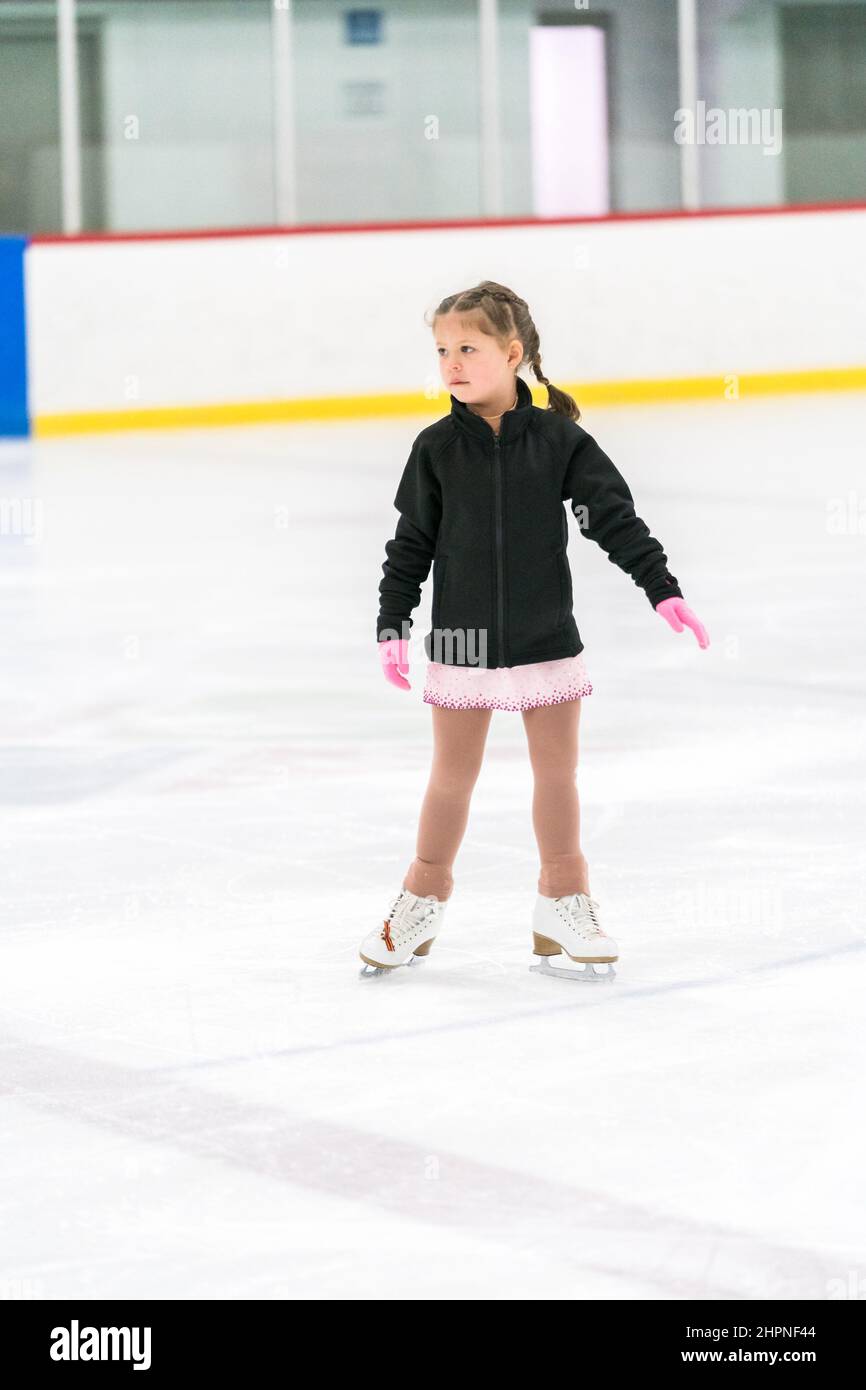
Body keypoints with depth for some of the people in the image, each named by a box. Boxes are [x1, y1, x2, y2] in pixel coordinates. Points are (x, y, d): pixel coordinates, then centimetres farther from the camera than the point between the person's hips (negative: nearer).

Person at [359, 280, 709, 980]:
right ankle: (424, 898, 23)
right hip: (463, 640, 0)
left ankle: (563, 901, 22)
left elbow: (615, 517, -4)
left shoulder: (559, 440, -6)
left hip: (548, 639, 0)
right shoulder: (437, 448, -4)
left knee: (557, 772, 7)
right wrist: (393, 624, -1)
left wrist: (662, 587, -10)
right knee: (453, 774, 8)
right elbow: (412, 542, 2)